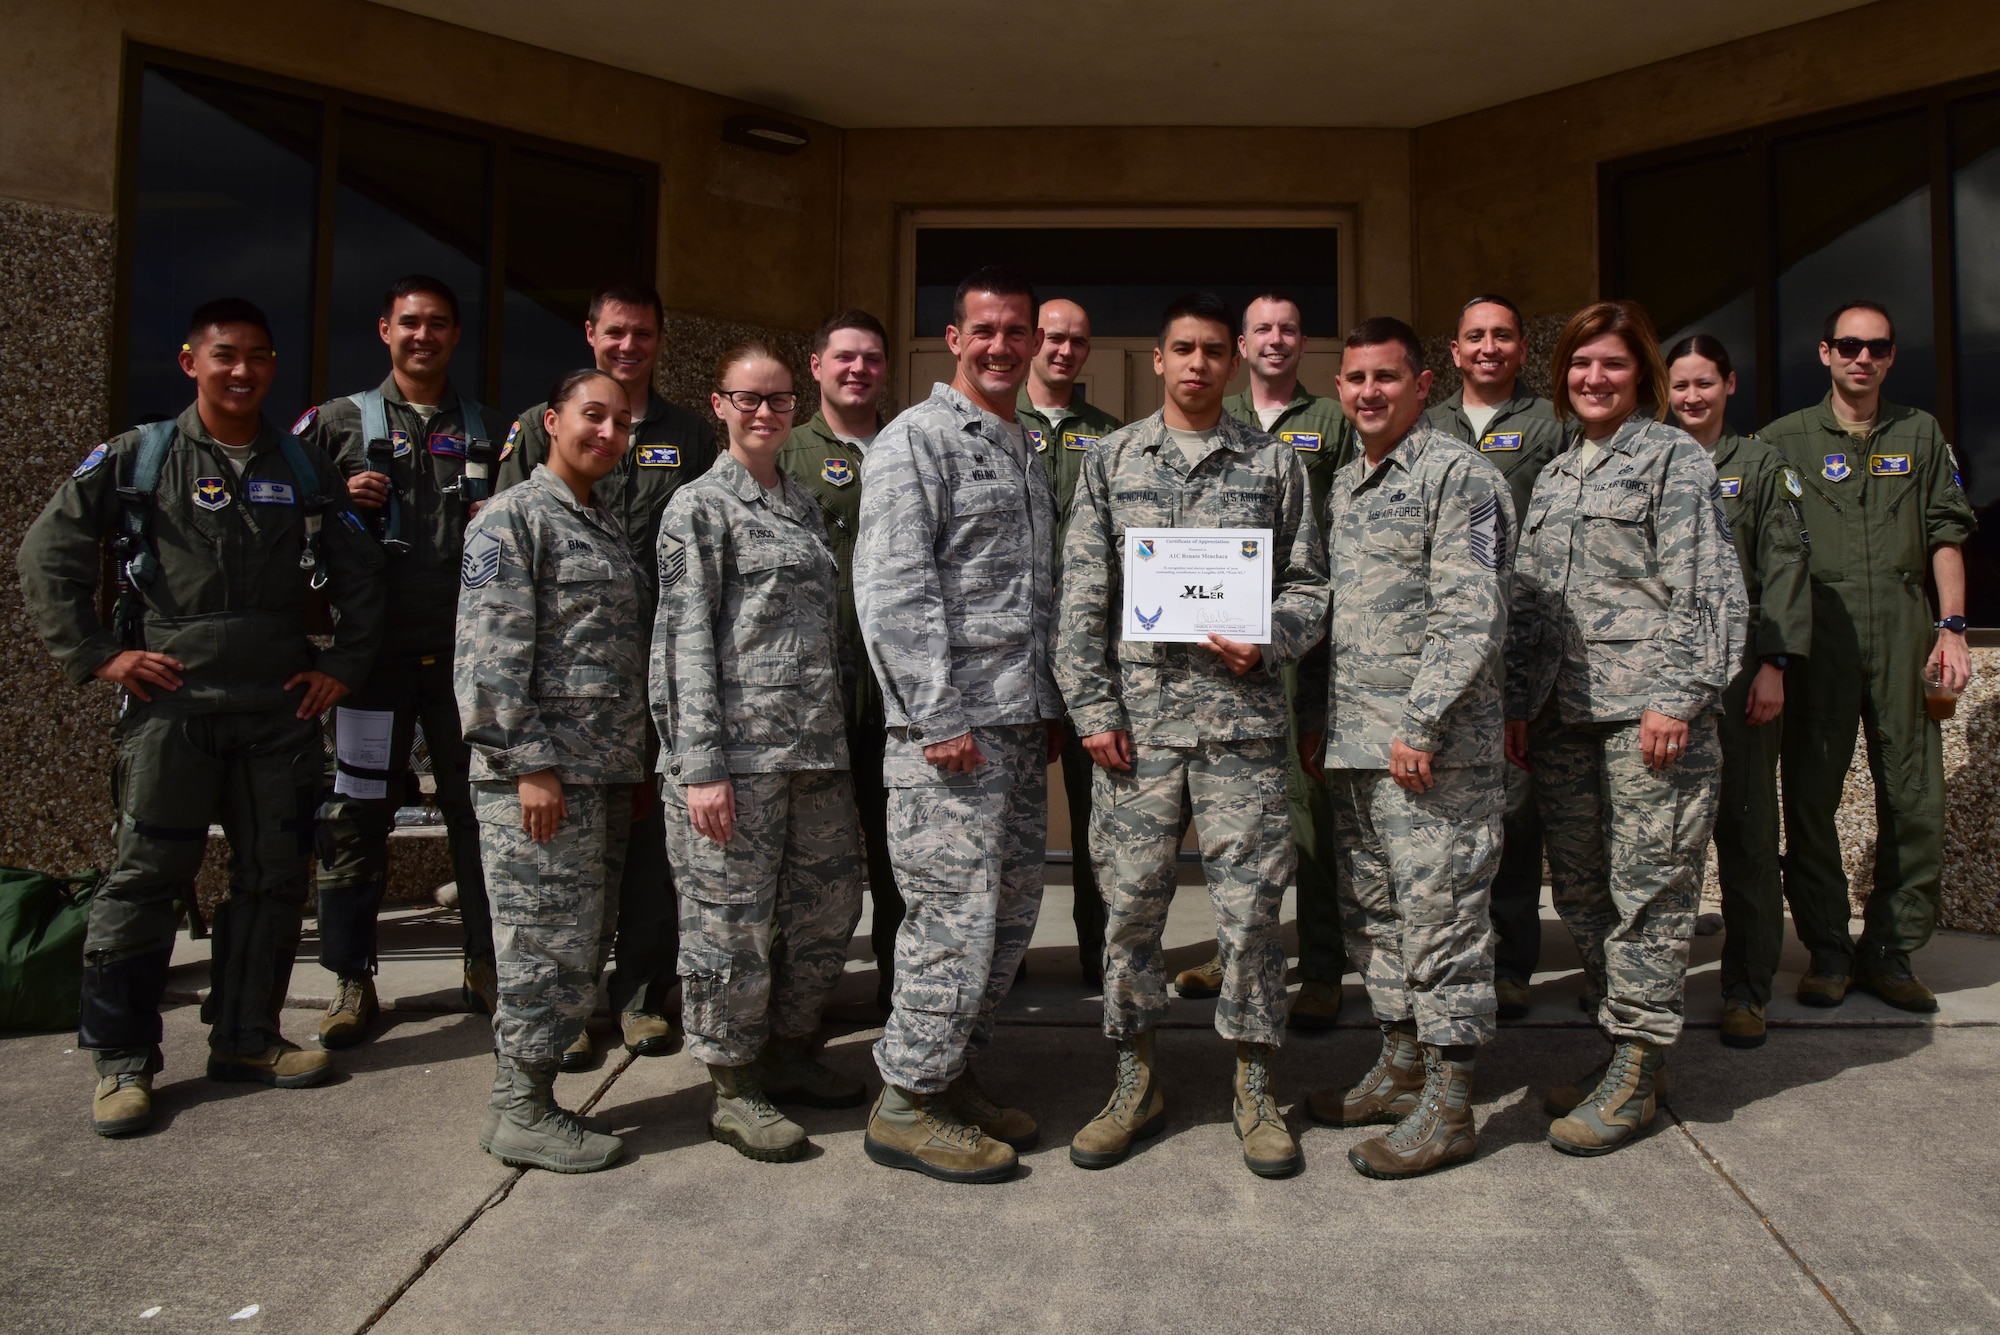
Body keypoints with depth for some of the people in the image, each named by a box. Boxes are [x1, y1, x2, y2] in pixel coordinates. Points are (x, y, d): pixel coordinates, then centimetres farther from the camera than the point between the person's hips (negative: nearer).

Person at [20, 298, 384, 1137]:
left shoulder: (305, 469, 10)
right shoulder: (136, 458, 3)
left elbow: (359, 573, 15)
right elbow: (48, 554, 3)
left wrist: (345, 665, 7)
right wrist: (96, 655, -3)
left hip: (281, 708, 3)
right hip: (170, 702, -3)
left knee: (275, 877, 7)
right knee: (145, 878, -1)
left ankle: (246, 1037, 22)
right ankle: (120, 1060, 11)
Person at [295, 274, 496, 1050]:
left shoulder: (486, 431, 13)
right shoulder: (340, 421, 7)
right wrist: (340, 503, -10)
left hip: (466, 649, 2)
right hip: (375, 648, -1)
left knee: (477, 809, 7)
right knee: (357, 815, 1)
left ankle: (487, 965, 20)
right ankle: (352, 980, 13)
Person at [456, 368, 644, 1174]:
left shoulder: (609, 528, 20)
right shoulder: (512, 517, -5)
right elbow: (491, 652, -14)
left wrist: (635, 764, 18)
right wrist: (527, 763, -18)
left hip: (606, 774, 8)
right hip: (541, 775, -8)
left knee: (578, 949, 12)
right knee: (548, 948, -4)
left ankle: (528, 1092, 23)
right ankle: (520, 1112, 9)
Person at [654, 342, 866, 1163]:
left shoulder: (803, 504, 17)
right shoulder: (700, 505, -3)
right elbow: (686, 638, -9)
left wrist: (840, 734, 16)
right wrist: (701, 765, -16)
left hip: (818, 749, 7)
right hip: (737, 752, -7)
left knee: (831, 906, 12)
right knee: (733, 920, 1)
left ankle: (788, 1054, 31)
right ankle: (735, 1089, 17)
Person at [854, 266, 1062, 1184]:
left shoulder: (1028, 453, 21)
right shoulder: (917, 439, -5)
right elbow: (893, 588, -14)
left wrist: (1049, 705, 18)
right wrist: (937, 717, -19)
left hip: (1021, 726, 9)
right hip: (950, 727, -9)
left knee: (1012, 912, 12)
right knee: (957, 918, -6)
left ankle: (952, 1076, 26)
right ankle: (905, 1106, 9)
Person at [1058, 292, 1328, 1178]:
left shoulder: (1274, 463, 9)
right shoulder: (1111, 459, 9)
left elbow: (1309, 584, 9)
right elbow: (1082, 597, 5)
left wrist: (1267, 641, -11)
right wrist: (1092, 708, -3)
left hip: (1242, 715, 0)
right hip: (1136, 717, 1)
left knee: (1250, 905, 3)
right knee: (1130, 900, 5)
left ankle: (1254, 1087, 19)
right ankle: (1137, 1081, 21)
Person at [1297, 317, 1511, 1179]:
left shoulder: (1459, 476, -8)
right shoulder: (1343, 486, 17)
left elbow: (1472, 616, -16)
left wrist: (1418, 726, -19)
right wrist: (1316, 717, 14)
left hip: (1433, 748, -8)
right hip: (1352, 747, 8)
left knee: (1438, 916, -2)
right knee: (1374, 911, 15)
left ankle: (1447, 1107, 9)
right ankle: (1400, 1066, 30)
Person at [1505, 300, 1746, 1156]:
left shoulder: (1671, 457, 0)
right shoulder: (1553, 476, 19)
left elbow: (1705, 587, -8)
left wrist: (1678, 696, -16)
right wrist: (1517, 703, 13)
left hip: (1646, 710, -7)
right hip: (1563, 715, 7)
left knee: (1647, 888, -2)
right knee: (1581, 888, 10)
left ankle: (1636, 1074, 7)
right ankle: (1618, 1047, 23)